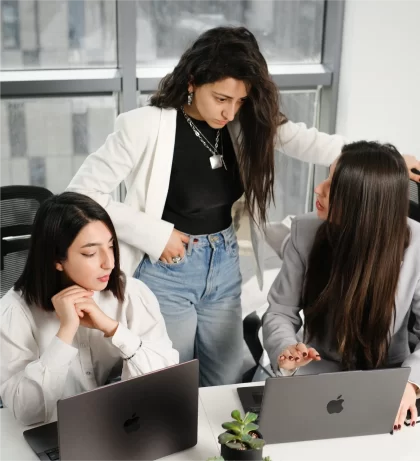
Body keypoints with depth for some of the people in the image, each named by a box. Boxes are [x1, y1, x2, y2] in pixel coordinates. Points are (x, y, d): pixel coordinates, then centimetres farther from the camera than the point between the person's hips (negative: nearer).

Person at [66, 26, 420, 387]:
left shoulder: (244, 123, -5)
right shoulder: (147, 126, -19)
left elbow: (301, 140, -12)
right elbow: (83, 192, -17)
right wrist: (154, 235, -19)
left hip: (224, 265, 5)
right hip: (166, 271, -4)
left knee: (228, 383, 17)